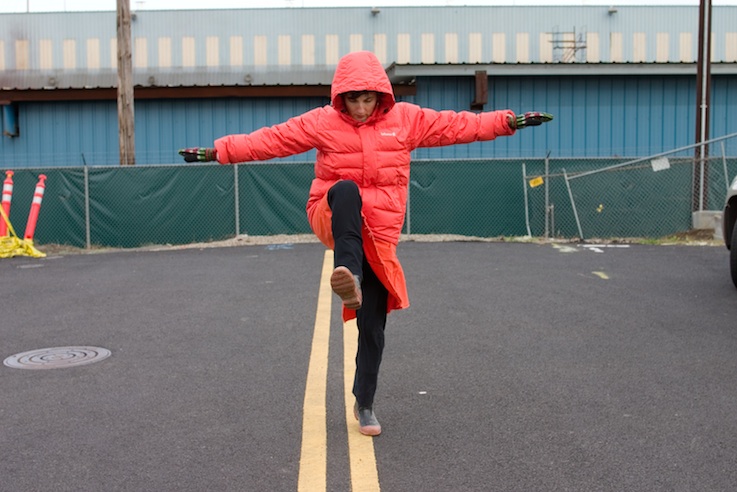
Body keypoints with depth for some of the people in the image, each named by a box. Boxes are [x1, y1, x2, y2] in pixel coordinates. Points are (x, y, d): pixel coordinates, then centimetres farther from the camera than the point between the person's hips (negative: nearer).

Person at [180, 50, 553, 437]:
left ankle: (364, 404, 20)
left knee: (372, 325, 1)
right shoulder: (321, 122, -2)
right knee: (346, 190, -37)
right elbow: (269, 139, -6)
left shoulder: (407, 119, 2)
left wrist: (509, 121, 1)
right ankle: (349, 279, -54)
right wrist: (218, 151, -14)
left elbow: (456, 125, 4)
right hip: (335, 220, -1)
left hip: (379, 233, 1)